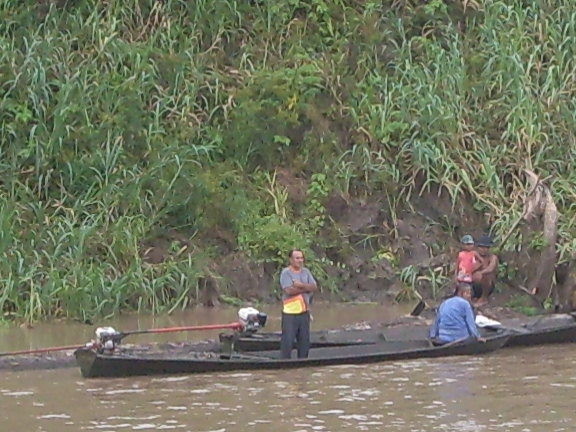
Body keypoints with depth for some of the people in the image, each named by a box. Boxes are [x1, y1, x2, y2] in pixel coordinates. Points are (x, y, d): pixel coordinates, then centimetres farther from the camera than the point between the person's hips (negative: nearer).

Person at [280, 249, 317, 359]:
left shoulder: (306, 272, 11)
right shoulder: (286, 273, -7)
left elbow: (314, 287, 1)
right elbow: (289, 290, -19)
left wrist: (301, 285, -15)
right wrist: (306, 287, -8)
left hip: (304, 311, 6)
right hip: (290, 312, -6)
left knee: (304, 340, 11)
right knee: (287, 340, -6)